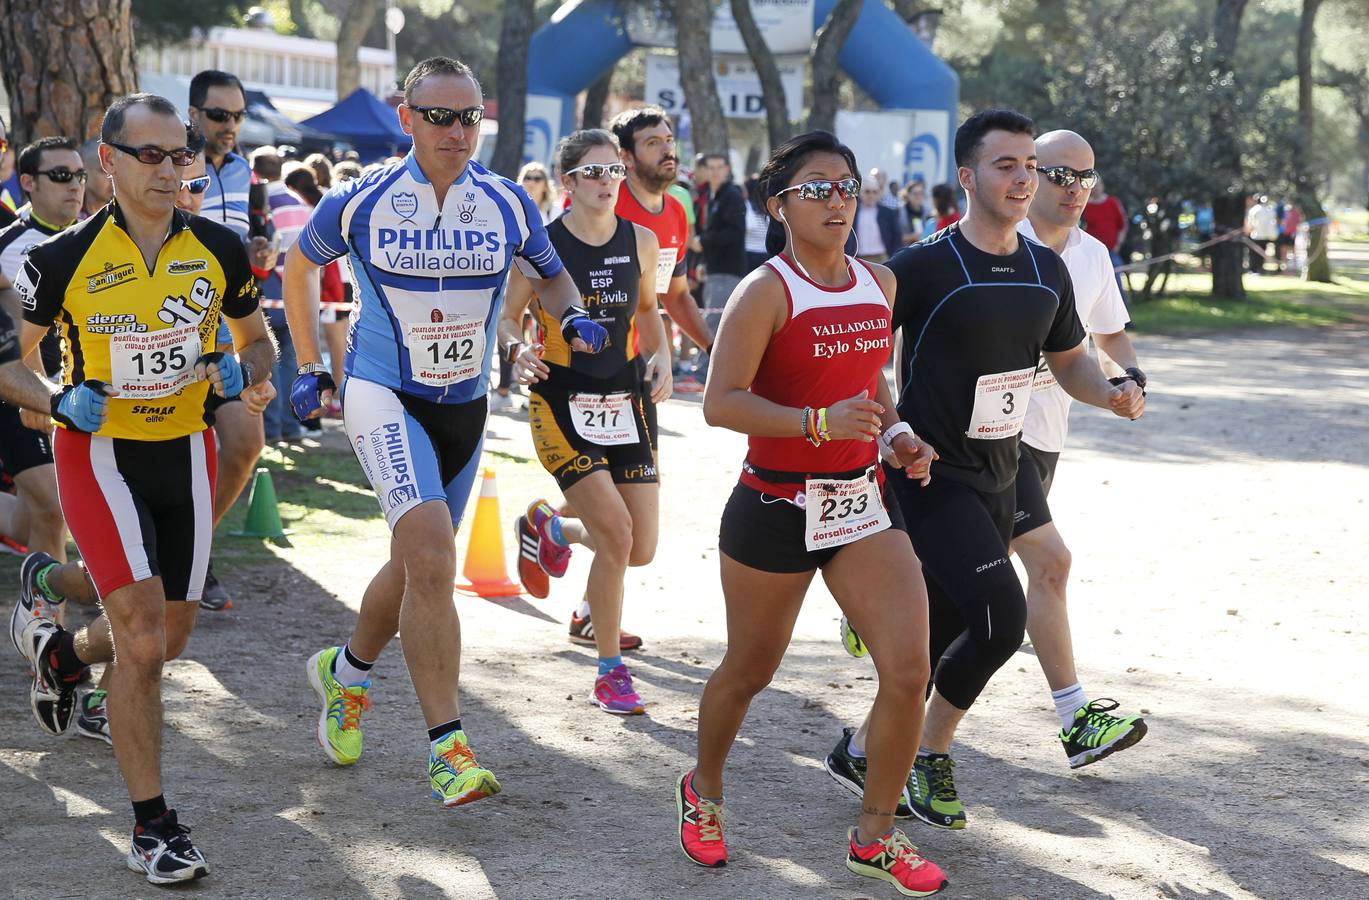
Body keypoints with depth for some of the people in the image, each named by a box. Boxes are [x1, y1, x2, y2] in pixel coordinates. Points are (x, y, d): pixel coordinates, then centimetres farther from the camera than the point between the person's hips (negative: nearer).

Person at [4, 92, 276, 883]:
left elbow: (259, 343, 11)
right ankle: (153, 825, -4)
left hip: (185, 453, 4)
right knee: (142, 635, -15)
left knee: (171, 636, 14)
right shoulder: (65, 259, -11)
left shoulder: (220, 249, -3)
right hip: (99, 454, -4)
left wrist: (240, 371, -11)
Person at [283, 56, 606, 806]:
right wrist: (310, 369, 7)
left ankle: (344, 673, 46)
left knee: (416, 565, 16)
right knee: (432, 559, -23)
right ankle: (447, 749, -20)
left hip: (465, 405, 4)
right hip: (383, 397, -4)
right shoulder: (360, 202, -10)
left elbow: (549, 273, 14)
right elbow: (299, 267, 9)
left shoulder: (507, 205, -4)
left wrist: (570, 317, -9)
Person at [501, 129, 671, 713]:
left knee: (641, 550, 2)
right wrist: (519, 349, -22)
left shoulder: (640, 242, 4)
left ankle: (547, 526, 35)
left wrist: (661, 356, 2)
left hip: (624, 402, 5)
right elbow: (507, 316, 0)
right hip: (561, 406, -5)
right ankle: (610, 673, -1)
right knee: (617, 537, -18)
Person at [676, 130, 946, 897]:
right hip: (776, 509, -5)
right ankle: (703, 792, 42)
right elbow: (721, 402, -20)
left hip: (863, 503, 5)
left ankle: (875, 836, 10)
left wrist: (897, 435, 4)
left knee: (909, 670, -7)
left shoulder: (880, 285, 6)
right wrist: (820, 422, -31)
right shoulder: (767, 291, -14)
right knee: (749, 673, 13)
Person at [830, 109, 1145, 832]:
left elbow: (1069, 360, 19)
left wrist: (1110, 394, -2)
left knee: (947, 633, 12)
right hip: (931, 476, -7)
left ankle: (867, 745, 32)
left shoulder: (1047, 271, 7)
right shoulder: (925, 267, -14)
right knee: (1001, 614, -19)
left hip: (998, 480, 7)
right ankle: (932, 751, 3)